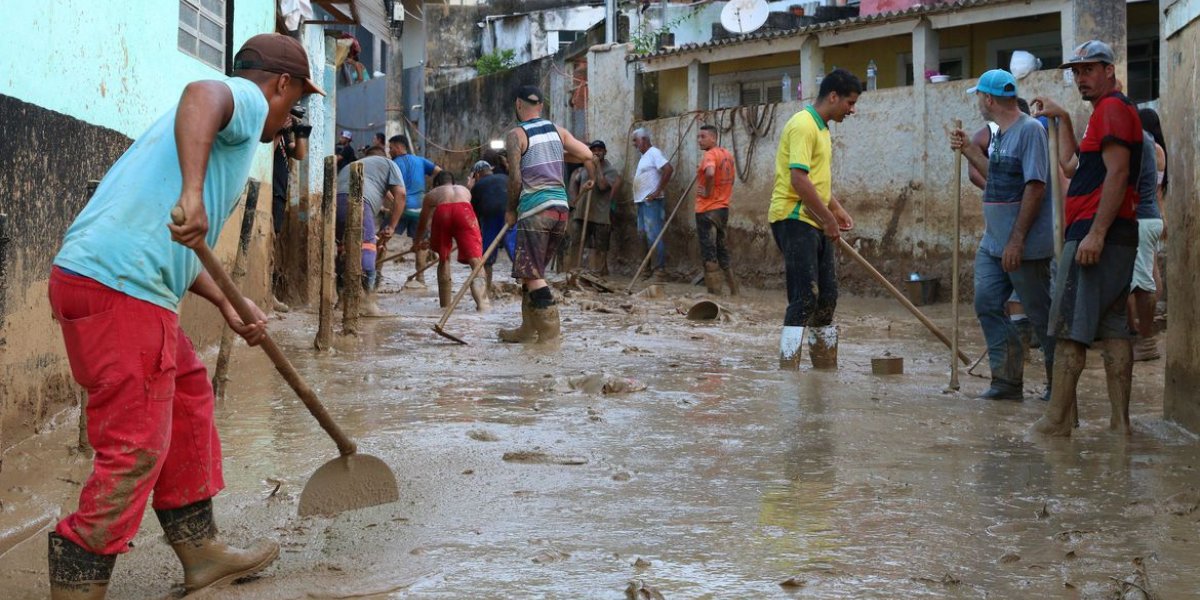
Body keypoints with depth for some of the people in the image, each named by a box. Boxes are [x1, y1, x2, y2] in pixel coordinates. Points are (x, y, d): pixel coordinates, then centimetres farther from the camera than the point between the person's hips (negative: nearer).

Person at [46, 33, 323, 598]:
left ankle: (200, 552, 32)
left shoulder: (229, 120, 27)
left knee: (188, 396, 22)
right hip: (119, 290, -10)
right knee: (135, 453, -6)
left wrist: (227, 303, 22)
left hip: (91, 276, 10)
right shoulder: (247, 98, 0)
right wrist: (192, 192, -39)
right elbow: (201, 94, -27)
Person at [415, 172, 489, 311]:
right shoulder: (464, 190, 41)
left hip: (441, 212, 0)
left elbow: (423, 223, 39)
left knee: (444, 259, 19)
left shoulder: (431, 194, 35)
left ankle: (445, 304, 21)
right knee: (475, 259, -3)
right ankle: (482, 302, -22)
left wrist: (419, 242, 59)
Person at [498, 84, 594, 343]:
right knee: (533, 271, 16)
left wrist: (511, 210, 3)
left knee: (532, 273, -4)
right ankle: (528, 329, 20)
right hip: (560, 206, 7)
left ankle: (550, 330, -9)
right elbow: (587, 155, 13)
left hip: (535, 209, -7)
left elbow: (515, 178, -10)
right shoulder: (556, 130, 12)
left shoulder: (516, 135, -5)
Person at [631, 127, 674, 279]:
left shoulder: (654, 153, -11)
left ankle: (658, 269, -9)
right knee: (644, 234, 11)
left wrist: (658, 191, -21)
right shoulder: (644, 156, 19)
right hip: (642, 201, 10)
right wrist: (637, 197, 15)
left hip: (652, 201, -10)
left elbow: (669, 169, -24)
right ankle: (649, 268, 17)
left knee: (654, 235, -10)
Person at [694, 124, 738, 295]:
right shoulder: (727, 154, 12)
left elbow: (710, 173, -35)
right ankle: (733, 290, 20)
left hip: (707, 210, -9)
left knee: (709, 252, -4)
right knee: (722, 249, 16)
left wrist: (707, 191, -20)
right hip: (723, 208, 9)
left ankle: (715, 292, -4)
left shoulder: (710, 154, -15)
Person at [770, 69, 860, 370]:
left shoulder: (821, 128, 19)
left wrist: (837, 209, 17)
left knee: (826, 298, 12)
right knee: (804, 299, -13)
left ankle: (827, 369, 21)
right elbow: (799, 179, -23)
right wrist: (828, 218, -18)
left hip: (815, 223, 10)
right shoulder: (804, 125, -14)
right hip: (794, 220, -10)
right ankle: (788, 374, -12)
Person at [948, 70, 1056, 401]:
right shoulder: (999, 134, 12)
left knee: (1041, 314, 2)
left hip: (1025, 247, -9)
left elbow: (1035, 187, -21)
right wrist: (968, 150, 14)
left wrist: (1016, 240, -23)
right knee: (988, 306, 7)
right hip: (993, 243, 9)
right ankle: (1007, 380, 13)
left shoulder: (1029, 130, -15)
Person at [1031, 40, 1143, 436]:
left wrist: (1096, 232, -23)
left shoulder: (1113, 108, -8)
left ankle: (1058, 419, -8)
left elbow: (1117, 173, -18)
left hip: (1096, 233, -10)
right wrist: (1062, 118, 28)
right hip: (1109, 237, 10)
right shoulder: (1106, 111, 23)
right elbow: (1071, 166, 28)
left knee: (1070, 328, -9)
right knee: (1112, 327, 7)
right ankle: (1120, 421, 6)